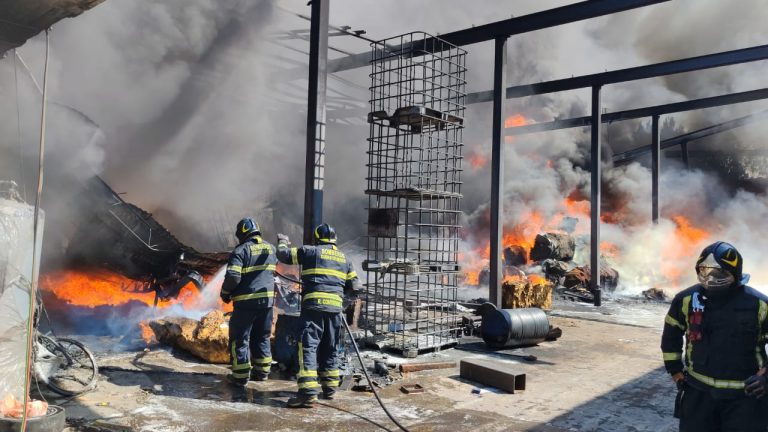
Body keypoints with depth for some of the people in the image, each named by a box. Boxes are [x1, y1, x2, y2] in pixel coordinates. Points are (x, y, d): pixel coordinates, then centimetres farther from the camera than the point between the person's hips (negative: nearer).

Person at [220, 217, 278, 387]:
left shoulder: (240, 251, -11)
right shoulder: (271, 249, 8)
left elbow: (232, 277, -19)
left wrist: (225, 293, -2)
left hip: (246, 301, -6)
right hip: (267, 299, 6)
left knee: (240, 339, 5)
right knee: (261, 337, 18)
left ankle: (240, 376, 7)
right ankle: (262, 371, 25)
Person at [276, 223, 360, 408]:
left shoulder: (310, 251, 5)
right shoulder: (344, 258, 19)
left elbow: (283, 255, 8)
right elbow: (353, 287, 20)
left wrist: (282, 242, 28)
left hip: (313, 304, -5)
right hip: (335, 307, 5)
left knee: (308, 346, -8)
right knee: (331, 348, 16)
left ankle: (308, 392, -18)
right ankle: (330, 387, 23)